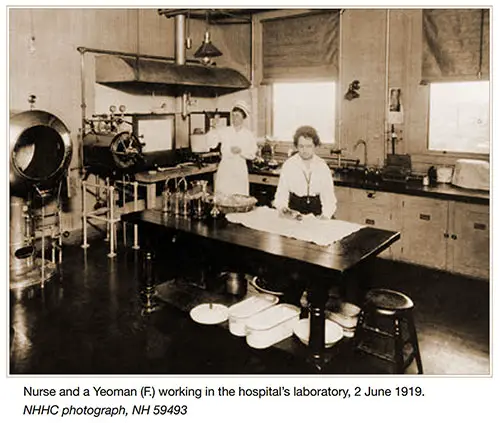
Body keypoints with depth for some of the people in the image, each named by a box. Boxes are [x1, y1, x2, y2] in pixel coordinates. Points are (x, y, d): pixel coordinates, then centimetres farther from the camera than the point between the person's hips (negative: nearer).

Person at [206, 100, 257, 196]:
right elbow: (211, 143, -9)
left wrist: (240, 151, -15)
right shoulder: (224, 131, 2)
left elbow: (252, 154, 2)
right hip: (225, 168, 0)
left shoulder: (249, 135, 3)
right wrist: (213, 128, -23)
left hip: (240, 170, 0)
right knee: (221, 196, 0)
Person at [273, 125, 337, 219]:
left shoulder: (322, 166, 2)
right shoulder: (288, 165, -2)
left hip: (317, 212, 1)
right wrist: (282, 207, -24)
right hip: (294, 211, -1)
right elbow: (281, 193, -3)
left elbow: (328, 196, -1)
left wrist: (326, 215, -19)